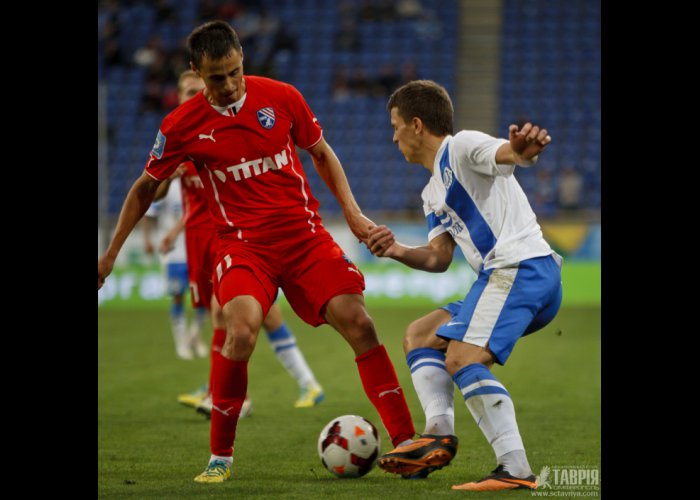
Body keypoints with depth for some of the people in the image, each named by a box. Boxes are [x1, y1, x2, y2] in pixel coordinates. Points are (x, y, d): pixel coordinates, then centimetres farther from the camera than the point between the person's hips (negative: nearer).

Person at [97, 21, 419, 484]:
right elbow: (145, 188, 9)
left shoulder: (282, 97, -3)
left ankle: (406, 441, -5)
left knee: (357, 321, -13)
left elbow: (321, 152, 14)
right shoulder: (183, 125, -5)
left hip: (304, 232, 2)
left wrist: (352, 210, 4)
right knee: (241, 330, -27)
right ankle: (221, 458, -11)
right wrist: (110, 254, 11)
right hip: (243, 242, -2)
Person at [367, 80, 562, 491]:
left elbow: (509, 154, -22)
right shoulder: (434, 193, 27)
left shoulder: (461, 148, -2)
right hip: (505, 276, 11)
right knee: (419, 337, 17)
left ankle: (516, 470, -30)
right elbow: (439, 257, 19)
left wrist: (525, 147, -47)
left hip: (521, 268, -11)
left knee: (462, 360, -24)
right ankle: (439, 432, -3)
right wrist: (398, 252, -1)